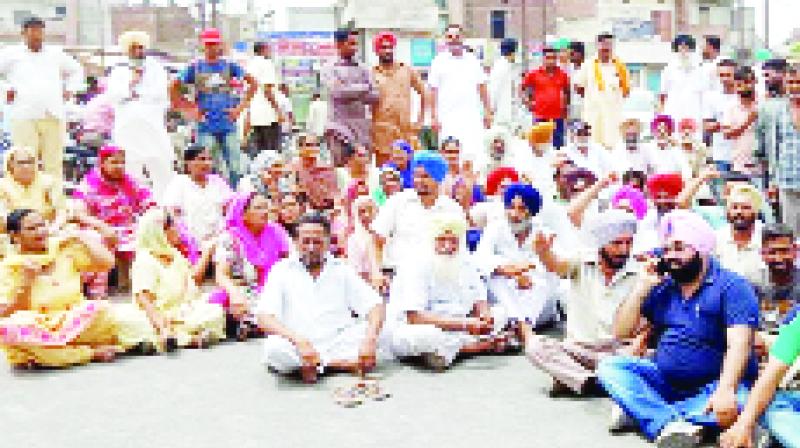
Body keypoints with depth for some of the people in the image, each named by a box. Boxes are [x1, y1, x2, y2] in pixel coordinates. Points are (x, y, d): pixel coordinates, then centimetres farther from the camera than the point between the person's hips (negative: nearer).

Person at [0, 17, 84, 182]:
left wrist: (69, 90, 17)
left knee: (54, 161, 3)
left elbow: (77, 71, 31)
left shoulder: (56, 54, 18)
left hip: (54, 116, 3)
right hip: (24, 116, -3)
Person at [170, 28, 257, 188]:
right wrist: (189, 109, 2)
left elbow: (253, 83, 12)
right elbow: (174, 88, 9)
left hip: (228, 124, 1)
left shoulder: (229, 65, 7)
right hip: (206, 127, -1)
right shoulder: (195, 67, 5)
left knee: (235, 167, 0)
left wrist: (241, 106, 5)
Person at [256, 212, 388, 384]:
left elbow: (375, 306, 2)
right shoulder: (282, 270, 5)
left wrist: (370, 338, -20)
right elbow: (264, 316, -7)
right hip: (297, 348, -1)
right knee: (274, 348, -33)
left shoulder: (342, 270, 11)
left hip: (338, 345, 2)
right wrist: (298, 340, -26)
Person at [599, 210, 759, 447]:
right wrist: (642, 287, 0)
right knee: (610, 366, -15)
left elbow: (738, 345, -19)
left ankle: (645, 412, -30)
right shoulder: (661, 288, 10)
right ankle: (670, 424, -35)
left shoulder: (732, 287, -6)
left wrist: (726, 390, -35)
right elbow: (621, 331, 9)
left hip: (712, 386, -5)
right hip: (664, 381, 5)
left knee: (735, 404, -35)